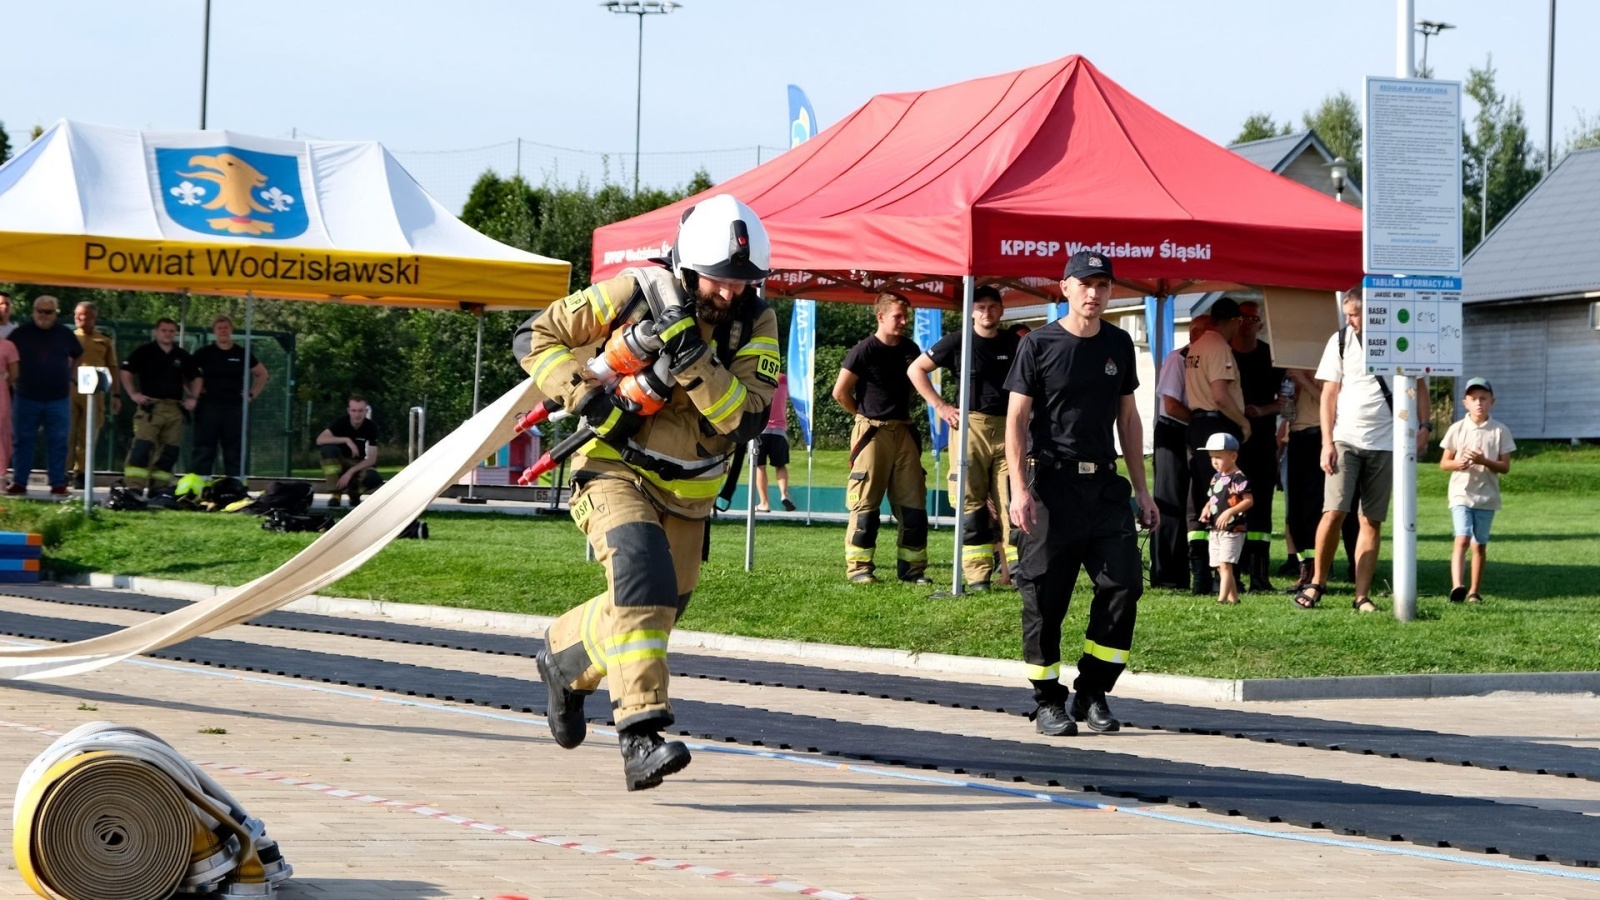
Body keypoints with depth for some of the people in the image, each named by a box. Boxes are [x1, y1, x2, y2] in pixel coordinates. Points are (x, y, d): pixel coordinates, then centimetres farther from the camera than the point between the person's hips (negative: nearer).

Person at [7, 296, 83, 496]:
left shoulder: (65, 334, 6)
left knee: (58, 442, 2)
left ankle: (58, 484, 6)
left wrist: (73, 380, 10)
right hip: (26, 397, -1)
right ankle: (19, 483, 8)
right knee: (22, 441, 3)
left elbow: (77, 359, 20)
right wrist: (14, 379, 1)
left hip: (58, 399, 1)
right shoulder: (22, 333, 1)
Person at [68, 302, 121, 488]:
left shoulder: (105, 341, 14)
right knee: (67, 434, -3)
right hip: (68, 390, -1)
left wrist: (115, 394, 6)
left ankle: (80, 473, 8)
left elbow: (113, 368, 13)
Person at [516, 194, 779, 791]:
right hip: (616, 469, -5)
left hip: (688, 492, 5)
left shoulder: (756, 325, -8)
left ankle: (564, 659, 49)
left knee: (655, 610, 17)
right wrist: (588, 398, -24)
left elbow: (748, 418, -20)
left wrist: (693, 362, -32)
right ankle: (640, 733, -35)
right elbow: (536, 338, -9)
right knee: (642, 574, -30)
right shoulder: (635, 296, -15)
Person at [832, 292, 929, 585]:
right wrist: (866, 415, 5)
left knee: (913, 503, 4)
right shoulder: (865, 350, -8)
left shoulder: (910, 349, 9)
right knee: (866, 503, -3)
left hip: (904, 431, 6)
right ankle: (858, 567, 1)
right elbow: (840, 392, -7)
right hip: (872, 433, -6)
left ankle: (912, 567, 10)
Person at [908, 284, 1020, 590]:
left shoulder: (1014, 344, 9)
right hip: (970, 427, -2)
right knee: (971, 503, -2)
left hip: (1007, 428, 2)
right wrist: (939, 406, 0)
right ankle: (977, 575, 0)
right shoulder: (958, 342, 1)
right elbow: (916, 369, 7)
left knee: (1011, 500, -2)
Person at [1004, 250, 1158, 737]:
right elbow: (1016, 420, -4)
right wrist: (1019, 489, -14)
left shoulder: (1119, 344, 12)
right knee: (1045, 596, -1)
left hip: (1104, 483, 4)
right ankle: (1048, 702, 10)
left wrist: (1141, 489, 14)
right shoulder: (1039, 345, -2)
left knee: (1124, 583, -5)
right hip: (1051, 483, -4)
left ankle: (1092, 694, 6)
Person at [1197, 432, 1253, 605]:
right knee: (1220, 567, 10)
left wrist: (1229, 512, -24)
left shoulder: (1239, 478, -12)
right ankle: (1233, 597, 17)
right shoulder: (1216, 478, 14)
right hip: (1215, 530, 9)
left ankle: (1222, 598, -20)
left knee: (1225, 565, -15)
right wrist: (1206, 509, 0)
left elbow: (1249, 500, -16)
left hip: (1232, 530, -9)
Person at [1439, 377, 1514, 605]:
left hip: (1486, 496, 1)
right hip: (1461, 494, -1)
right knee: (1462, 539, -18)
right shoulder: (1457, 429, 2)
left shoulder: (1500, 431, 1)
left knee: (1480, 544, 8)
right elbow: (1444, 463, 5)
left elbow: (1505, 466, 0)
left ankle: (1475, 591, 17)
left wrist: (1483, 461, -17)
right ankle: (1457, 586, -30)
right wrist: (1458, 463, -16)